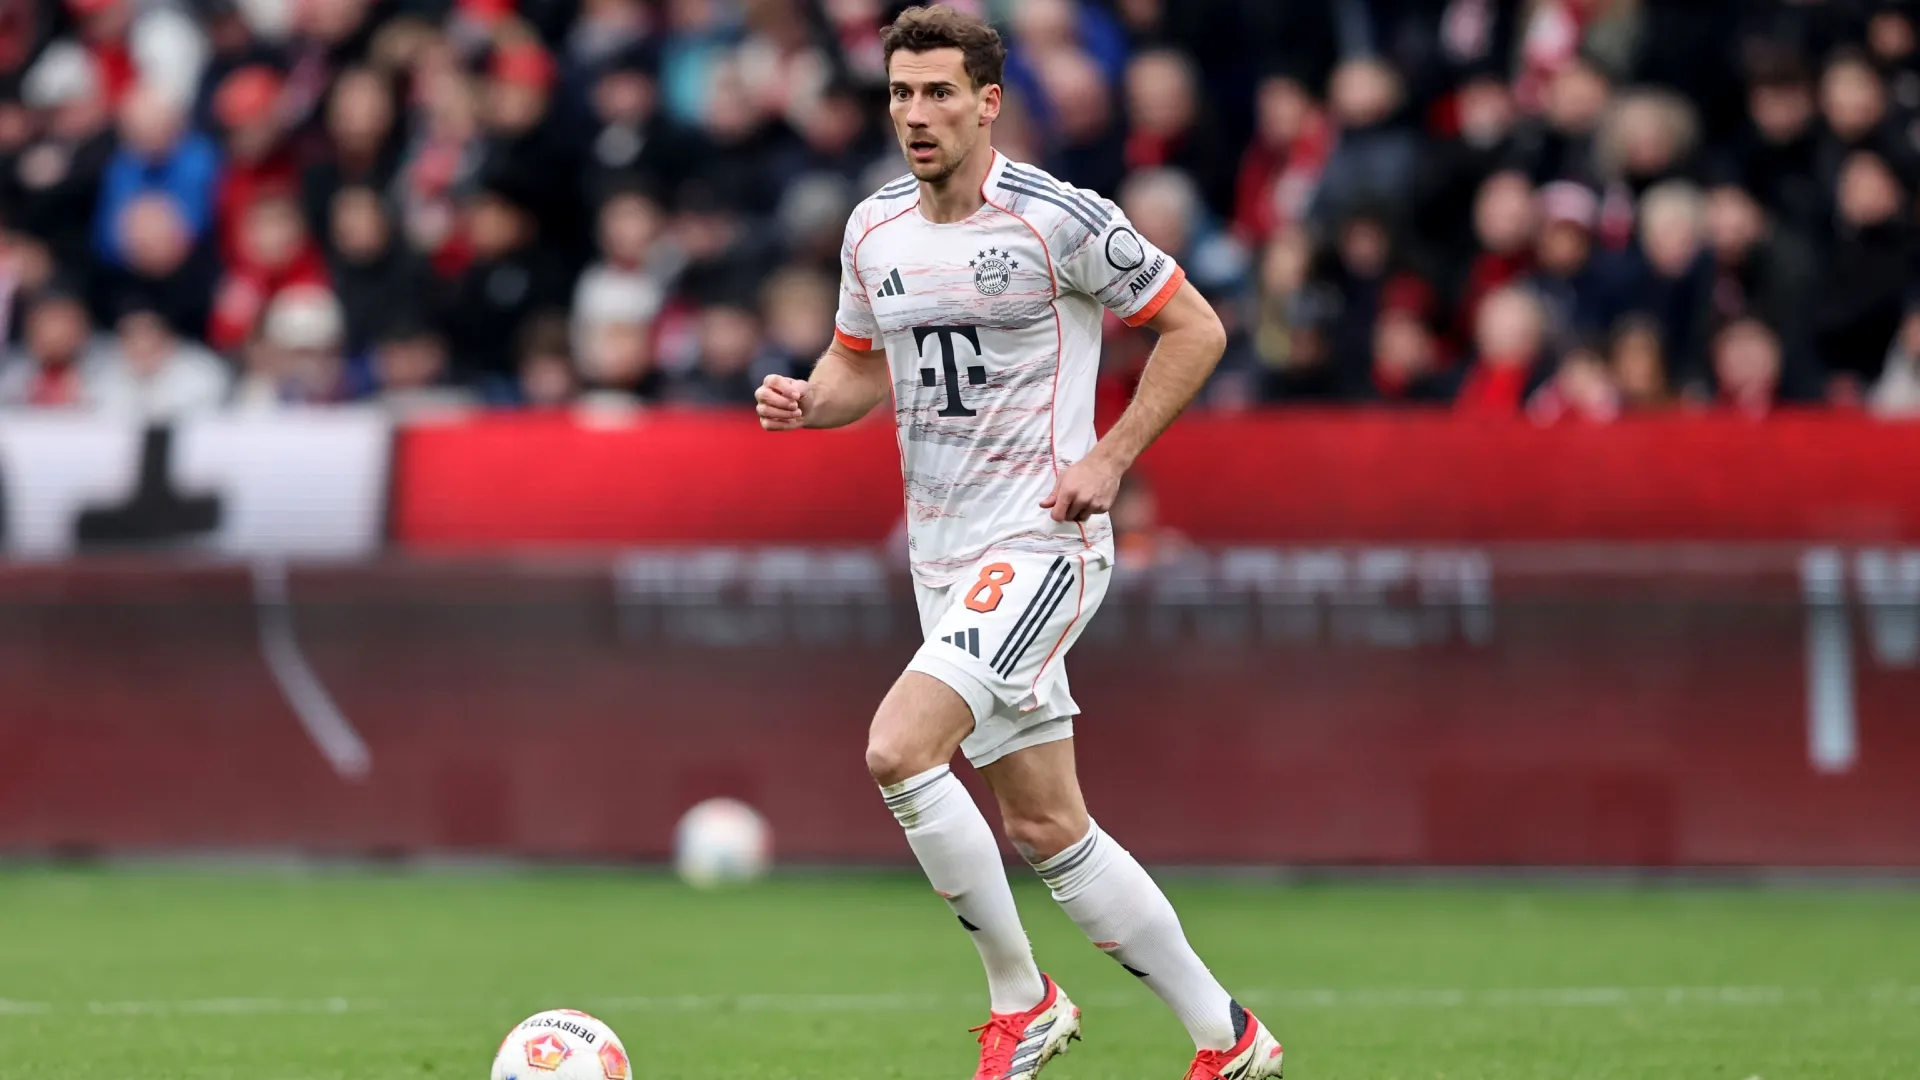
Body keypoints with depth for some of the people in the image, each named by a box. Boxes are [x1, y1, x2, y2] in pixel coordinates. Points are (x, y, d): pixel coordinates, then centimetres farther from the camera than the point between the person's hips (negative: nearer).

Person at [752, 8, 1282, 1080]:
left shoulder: (1059, 219, -12)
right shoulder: (875, 230, 7)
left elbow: (1196, 328, -5)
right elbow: (863, 365, 21)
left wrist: (1109, 459, -12)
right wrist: (805, 402, -2)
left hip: (1042, 542, -7)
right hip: (945, 558, 7)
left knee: (898, 748, -23)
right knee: (1045, 826, 8)